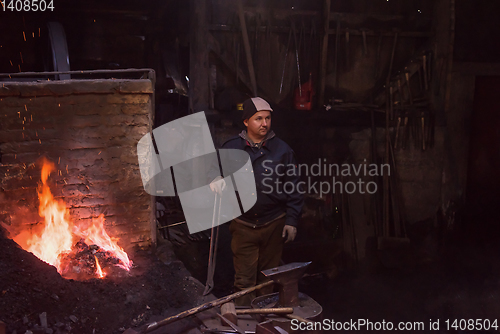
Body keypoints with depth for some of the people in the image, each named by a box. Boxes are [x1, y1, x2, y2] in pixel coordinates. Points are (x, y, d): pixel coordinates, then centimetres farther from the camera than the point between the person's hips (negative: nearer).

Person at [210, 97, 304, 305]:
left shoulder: (282, 149, 0)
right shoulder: (231, 148, -1)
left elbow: (294, 188, 3)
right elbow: (217, 176, 11)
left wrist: (291, 220, -1)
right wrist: (217, 183, -13)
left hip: (274, 224, 1)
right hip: (243, 225, 0)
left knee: (268, 279, 14)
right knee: (244, 280, 1)